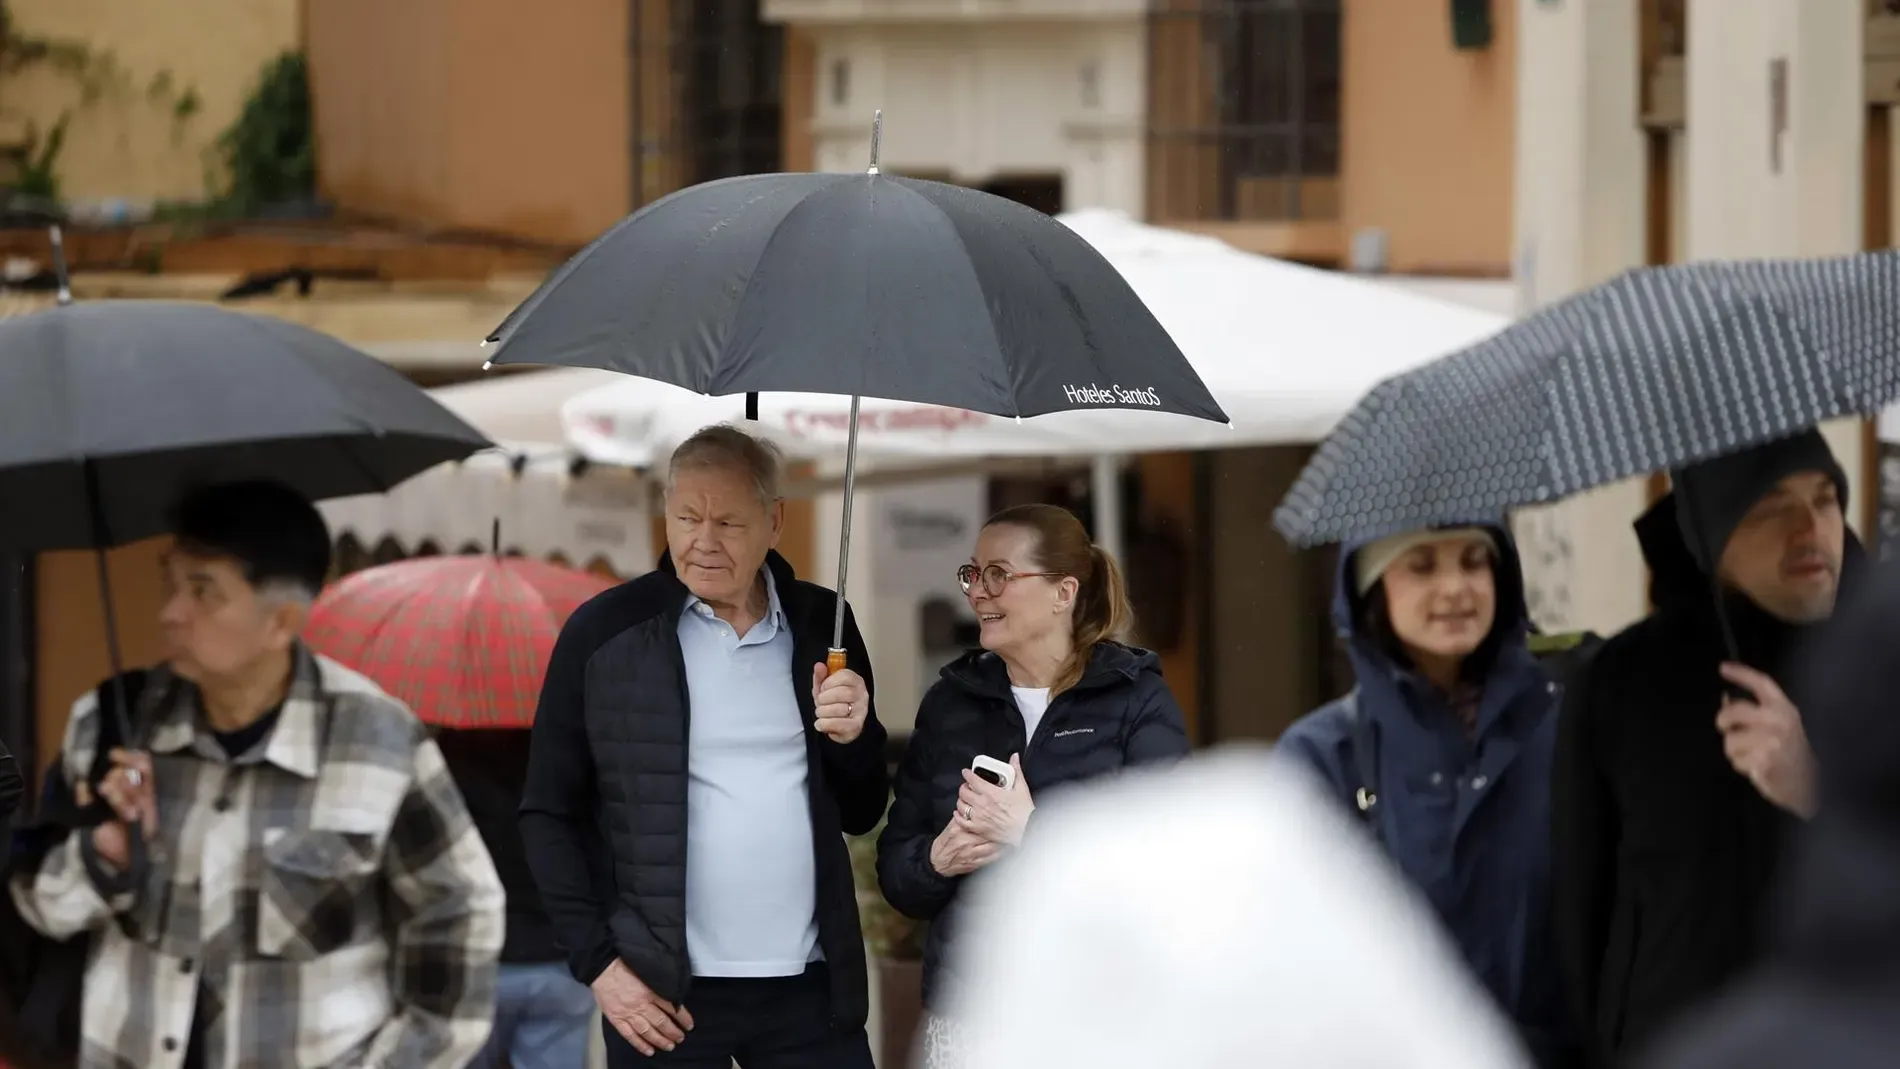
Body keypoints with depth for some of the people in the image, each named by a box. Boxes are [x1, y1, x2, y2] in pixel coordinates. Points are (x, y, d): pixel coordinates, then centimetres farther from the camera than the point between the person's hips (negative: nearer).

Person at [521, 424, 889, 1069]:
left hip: (810, 988, 2)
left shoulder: (820, 626, 7)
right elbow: (549, 815, 1)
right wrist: (596, 961, -7)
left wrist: (852, 737, -6)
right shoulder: (605, 632, -2)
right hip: (664, 991, -2)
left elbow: (861, 815, 14)